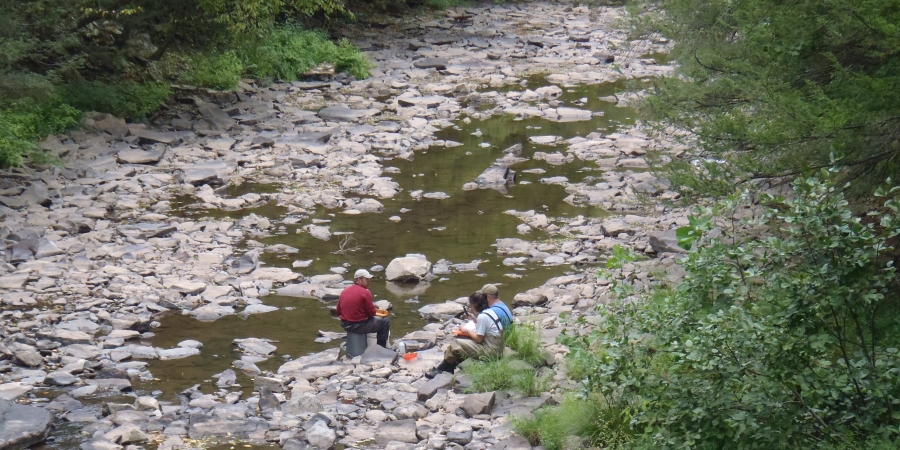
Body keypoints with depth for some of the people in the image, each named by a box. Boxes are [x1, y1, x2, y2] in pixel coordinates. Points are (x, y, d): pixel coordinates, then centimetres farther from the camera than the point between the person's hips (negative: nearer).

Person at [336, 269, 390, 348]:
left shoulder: (344, 291, 4)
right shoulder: (365, 292, -16)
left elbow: (339, 311, 10)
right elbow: (372, 313, -11)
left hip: (345, 325, 8)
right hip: (359, 326, -8)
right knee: (385, 321, 7)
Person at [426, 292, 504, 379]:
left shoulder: (482, 316, -20)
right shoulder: (490, 311, 7)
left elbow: (478, 339, -18)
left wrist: (467, 331, -3)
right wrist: (475, 320, 9)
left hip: (490, 351, -10)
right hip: (496, 348, 10)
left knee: (455, 344, -5)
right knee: (460, 339, 13)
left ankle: (440, 370, 14)